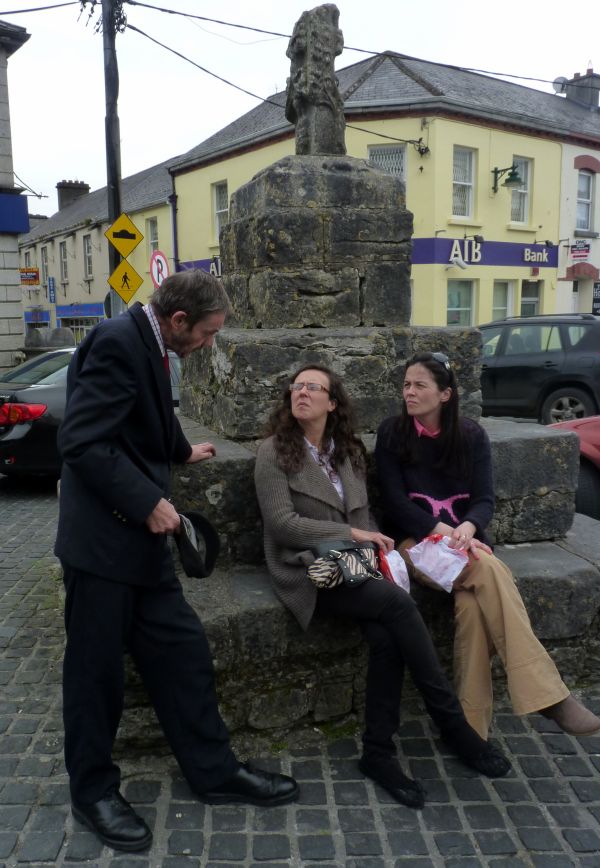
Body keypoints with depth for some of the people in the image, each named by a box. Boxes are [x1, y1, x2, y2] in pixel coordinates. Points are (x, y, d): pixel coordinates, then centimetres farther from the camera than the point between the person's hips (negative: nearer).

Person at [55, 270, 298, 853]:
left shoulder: (146, 344, 11)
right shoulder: (117, 342, -18)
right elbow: (83, 443, -24)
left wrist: (182, 451, 43)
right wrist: (147, 502, -21)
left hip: (137, 533, 9)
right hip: (103, 536, -9)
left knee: (182, 652, 13)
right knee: (96, 668, 7)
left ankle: (214, 771, 26)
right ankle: (92, 790, 27)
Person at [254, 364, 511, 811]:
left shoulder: (349, 451, 14)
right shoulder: (274, 452, -2)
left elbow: (362, 517, 16)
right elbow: (282, 523, -10)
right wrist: (352, 534, -13)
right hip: (306, 572, -5)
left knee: (385, 637, -26)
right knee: (397, 602, -27)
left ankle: (378, 752, -9)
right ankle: (454, 724, -13)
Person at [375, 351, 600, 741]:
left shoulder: (472, 435, 3)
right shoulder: (392, 433, -1)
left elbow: (485, 499, -2)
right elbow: (395, 502, -7)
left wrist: (467, 527, -25)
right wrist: (441, 530, -21)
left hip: (463, 537, 3)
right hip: (416, 539, -2)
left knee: (471, 601, -32)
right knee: (490, 572, -32)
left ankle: (472, 725, -26)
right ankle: (548, 694, -32)